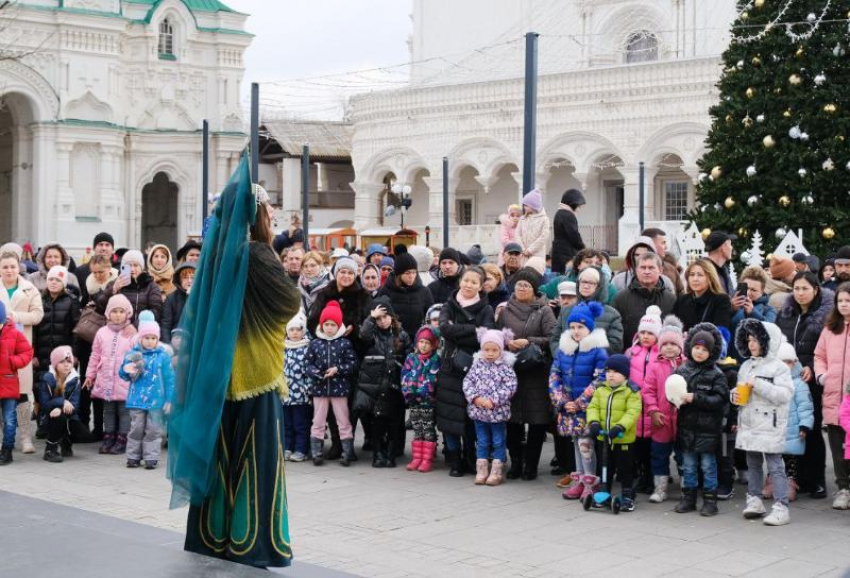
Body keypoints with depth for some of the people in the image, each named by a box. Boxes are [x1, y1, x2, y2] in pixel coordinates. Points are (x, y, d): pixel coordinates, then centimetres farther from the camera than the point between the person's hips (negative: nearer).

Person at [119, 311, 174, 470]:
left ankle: (151, 457, 10)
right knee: (136, 428, 6)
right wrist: (126, 370, -15)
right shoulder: (132, 354, 3)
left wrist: (169, 399, -2)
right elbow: (122, 373, 10)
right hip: (137, 399, 1)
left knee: (153, 429, 3)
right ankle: (133, 456, 15)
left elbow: (169, 378, 1)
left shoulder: (163, 355, -1)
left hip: (156, 400, -1)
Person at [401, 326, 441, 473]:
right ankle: (416, 458, 16)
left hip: (428, 401, -4)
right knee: (417, 430, 11)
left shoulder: (436, 360, -5)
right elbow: (405, 376, 3)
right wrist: (408, 392, -9)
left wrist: (420, 391, -17)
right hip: (413, 400, 4)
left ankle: (427, 460, 5)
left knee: (428, 430, 2)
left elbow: (432, 380, -13)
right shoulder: (411, 358, 7)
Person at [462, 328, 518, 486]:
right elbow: (467, 381, 1)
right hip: (478, 410, 3)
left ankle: (497, 472, 14)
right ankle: (481, 470, 19)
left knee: (498, 442, 6)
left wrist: (493, 401, -19)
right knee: (482, 442, 12)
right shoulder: (478, 364, 3)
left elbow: (510, 387, -14)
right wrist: (475, 398, -14)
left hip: (498, 411, -3)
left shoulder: (505, 366, -7)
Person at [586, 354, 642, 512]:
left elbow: (633, 412, -20)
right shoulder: (600, 389, 5)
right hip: (603, 438, 5)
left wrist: (620, 427, -31)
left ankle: (628, 497, 16)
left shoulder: (631, 391, -11)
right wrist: (593, 422, -16)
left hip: (624, 439, -5)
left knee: (625, 469, 6)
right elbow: (593, 407, 3)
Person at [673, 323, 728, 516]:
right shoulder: (682, 370, 4)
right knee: (688, 465, 12)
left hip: (708, 428, -4)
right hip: (686, 426, 4)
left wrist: (695, 398, -20)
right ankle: (688, 498, 22)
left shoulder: (716, 375, -7)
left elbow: (720, 399, -14)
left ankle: (710, 499, 13)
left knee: (708, 465, 4)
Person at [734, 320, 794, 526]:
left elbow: (784, 394, -18)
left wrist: (758, 385, -21)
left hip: (770, 426, -7)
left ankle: (781, 508, -5)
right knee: (753, 464, 15)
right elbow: (739, 389, 23)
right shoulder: (746, 365, 12)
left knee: (775, 467, -5)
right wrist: (735, 394, 0)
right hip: (749, 425, 7)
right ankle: (754, 501, 25)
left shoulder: (778, 367, -8)